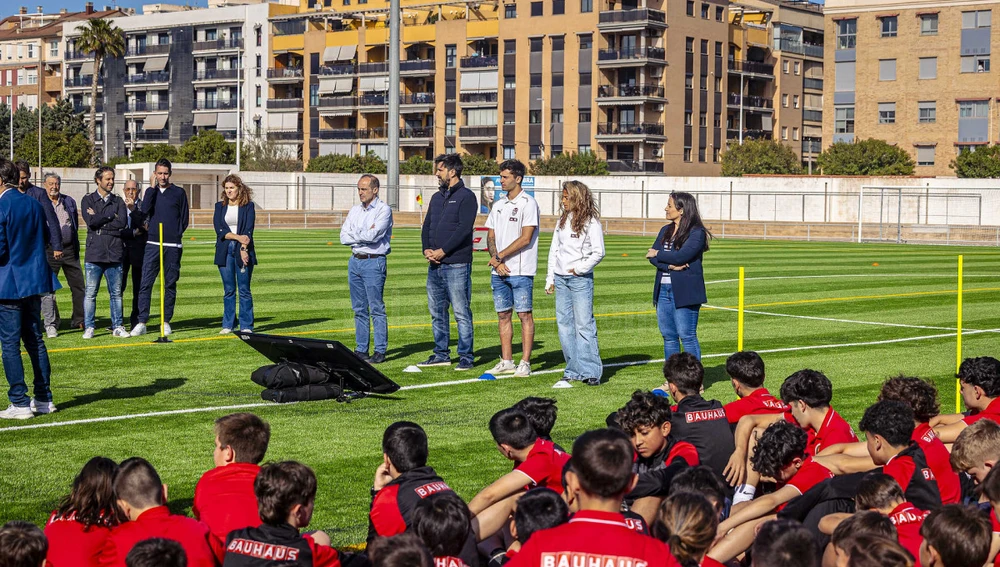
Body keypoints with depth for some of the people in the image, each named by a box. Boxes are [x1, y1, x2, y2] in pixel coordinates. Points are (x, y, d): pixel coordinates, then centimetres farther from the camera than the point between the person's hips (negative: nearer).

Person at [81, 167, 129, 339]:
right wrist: (111, 217, -4)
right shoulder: (88, 200, 7)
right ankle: (88, 328, 4)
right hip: (94, 253, -2)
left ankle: (117, 326, 12)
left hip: (114, 253, 2)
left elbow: (122, 222, -4)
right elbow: (91, 221, -10)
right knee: (90, 293, -2)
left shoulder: (118, 201, 13)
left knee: (116, 292, 5)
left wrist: (100, 221, -6)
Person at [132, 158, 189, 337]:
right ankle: (142, 322, -6)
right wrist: (152, 187, -6)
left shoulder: (179, 193, 7)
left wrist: (176, 234, 0)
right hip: (152, 244, 1)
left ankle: (166, 322, 11)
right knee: (146, 283, -6)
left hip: (173, 246, -1)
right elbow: (145, 210, -7)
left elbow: (184, 219, 9)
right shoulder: (151, 191, 12)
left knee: (170, 285, 4)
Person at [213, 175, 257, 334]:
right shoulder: (220, 206, 10)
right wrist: (237, 237, -13)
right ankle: (228, 325, 11)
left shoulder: (248, 206, 3)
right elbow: (219, 229, -1)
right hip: (225, 251, 2)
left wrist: (244, 249, -16)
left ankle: (246, 326, 2)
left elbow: (248, 230, -5)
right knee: (228, 290, 5)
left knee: (244, 290, -2)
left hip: (243, 251, -2)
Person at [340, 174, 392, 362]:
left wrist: (354, 235, -1)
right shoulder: (355, 210, 14)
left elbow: (371, 236, -19)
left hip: (374, 262, -7)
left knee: (376, 308, -6)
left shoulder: (383, 210, -6)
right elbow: (344, 237, 5)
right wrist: (364, 236, -6)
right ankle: (361, 350, 14)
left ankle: (380, 351, -3)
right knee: (359, 309, 9)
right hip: (355, 261, 7)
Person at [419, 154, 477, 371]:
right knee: (437, 312, 12)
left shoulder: (466, 196, -6)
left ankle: (466, 357, 0)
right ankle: (441, 354, 21)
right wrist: (427, 249, -1)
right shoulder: (437, 198, 18)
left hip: (456, 264, -8)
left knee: (462, 313, -4)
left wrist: (442, 251, -16)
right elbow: (427, 226, 17)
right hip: (435, 265, 8)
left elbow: (464, 228, -15)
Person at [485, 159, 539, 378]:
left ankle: (525, 362, -2)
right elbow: (491, 237, 14)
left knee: (524, 314, -4)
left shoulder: (528, 203, -7)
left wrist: (499, 256, -10)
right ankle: (506, 361, 14)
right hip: (498, 270, 7)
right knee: (503, 314, 8)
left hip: (521, 270, -7)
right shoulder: (498, 204, 15)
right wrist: (496, 261, -3)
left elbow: (525, 238, -13)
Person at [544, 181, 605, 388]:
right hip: (561, 278, 7)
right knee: (564, 324, 6)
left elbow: (598, 252, -8)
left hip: (581, 279, -7)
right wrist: (550, 277, 14)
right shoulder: (563, 219, 13)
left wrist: (580, 268, -12)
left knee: (584, 324, -7)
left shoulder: (591, 222, -6)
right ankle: (573, 369, 12)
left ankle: (591, 371, -4)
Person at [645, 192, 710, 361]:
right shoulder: (665, 231, 15)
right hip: (663, 290, 7)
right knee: (668, 337, 10)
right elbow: (653, 256, 3)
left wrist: (658, 254, -5)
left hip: (684, 292, -7)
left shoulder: (696, 233, -7)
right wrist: (670, 266, -15)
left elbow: (681, 256, -20)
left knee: (687, 336, -5)